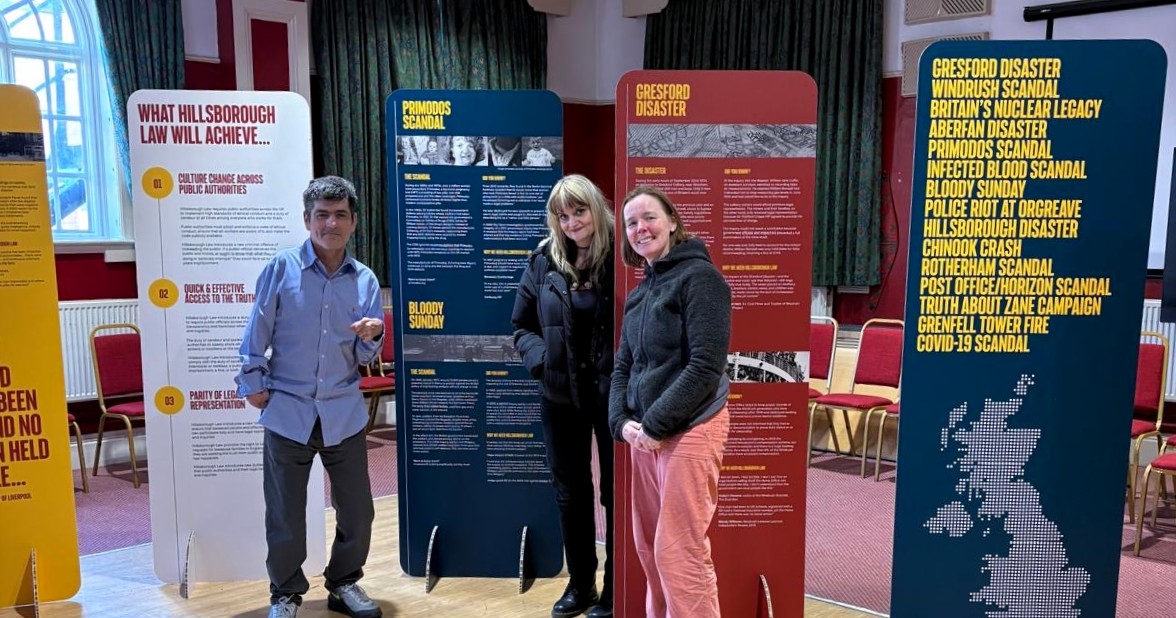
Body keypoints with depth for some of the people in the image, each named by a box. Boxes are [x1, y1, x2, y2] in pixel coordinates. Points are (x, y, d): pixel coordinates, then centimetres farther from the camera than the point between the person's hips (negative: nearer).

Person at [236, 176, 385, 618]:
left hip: (343, 412, 3)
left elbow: (366, 357, 2)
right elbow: (257, 332, 0)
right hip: (287, 410, -2)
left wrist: (370, 337, -19)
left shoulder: (365, 280, 2)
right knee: (284, 515, 8)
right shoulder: (282, 268, -6)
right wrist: (253, 383, -2)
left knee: (357, 510, 11)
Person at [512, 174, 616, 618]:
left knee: (615, 492, 10)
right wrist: (539, 357, -9)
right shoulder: (544, 262, 1)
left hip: (613, 395, -4)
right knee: (569, 492, 15)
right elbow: (521, 325, 8)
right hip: (560, 396, 4)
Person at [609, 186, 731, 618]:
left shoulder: (699, 276, -8)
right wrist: (622, 421, -2)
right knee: (648, 547, 14)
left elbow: (706, 367, -16)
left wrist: (655, 424, -15)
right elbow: (624, 366, 15)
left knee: (679, 553, -6)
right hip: (643, 434, 8)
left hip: (689, 431, -8)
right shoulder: (640, 292, 15)